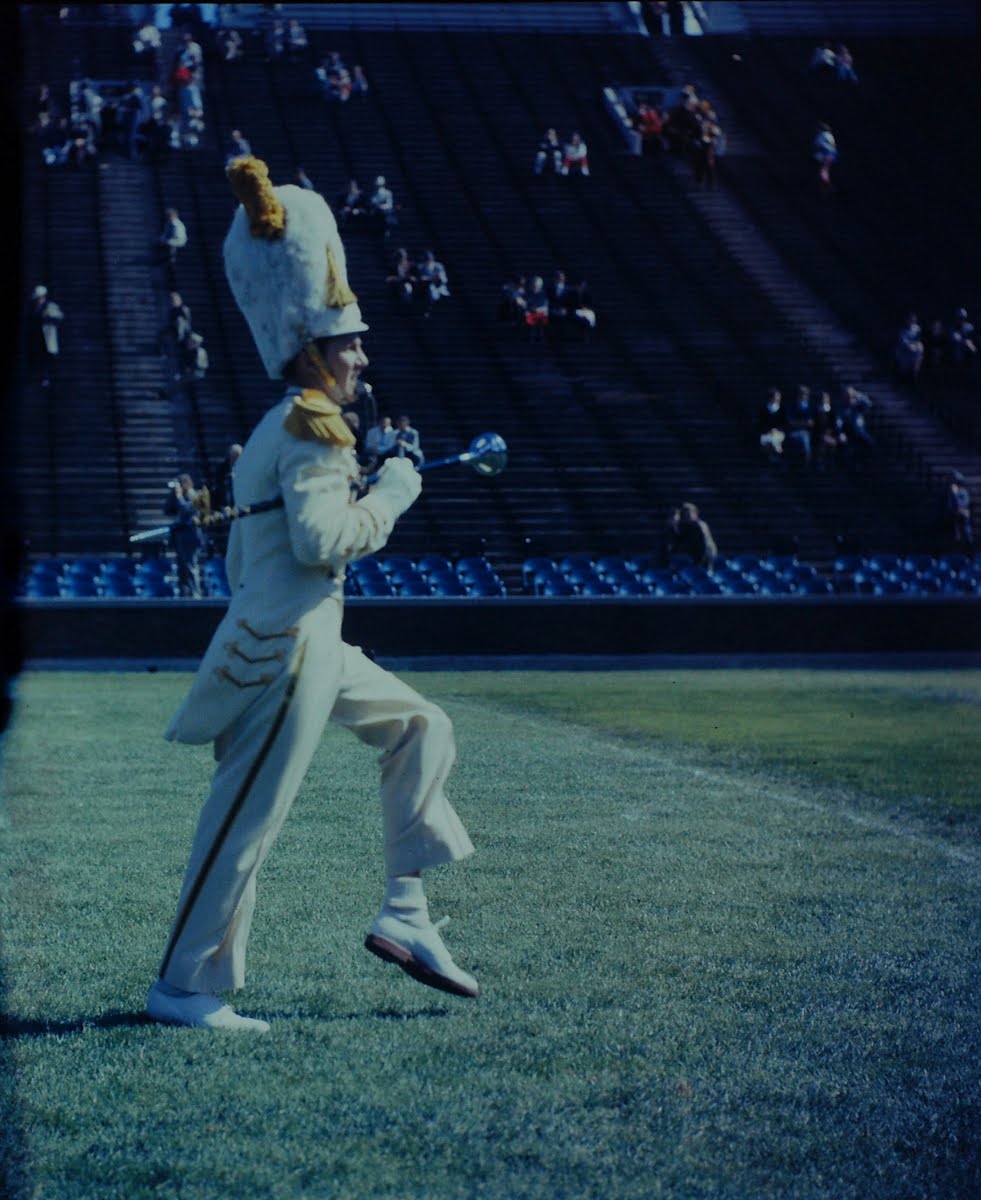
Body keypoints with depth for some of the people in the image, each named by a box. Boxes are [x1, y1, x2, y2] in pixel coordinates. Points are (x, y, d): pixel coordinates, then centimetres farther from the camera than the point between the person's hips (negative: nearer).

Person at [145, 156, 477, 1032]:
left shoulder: (278, 430, 17)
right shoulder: (311, 426, -13)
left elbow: (242, 559, 22)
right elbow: (321, 539, -25)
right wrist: (390, 494, -13)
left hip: (309, 646, 11)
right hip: (289, 648, -11)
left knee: (420, 727, 18)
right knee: (246, 817, -5)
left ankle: (405, 916, 16)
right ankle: (186, 986, 2)